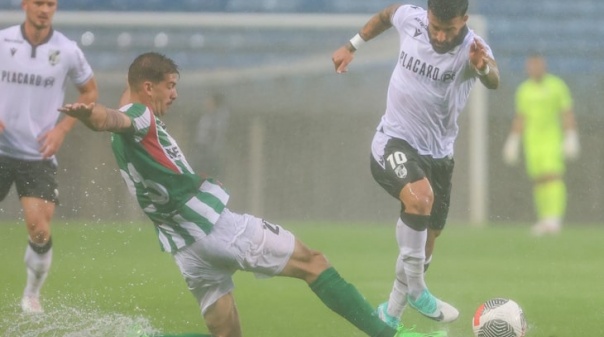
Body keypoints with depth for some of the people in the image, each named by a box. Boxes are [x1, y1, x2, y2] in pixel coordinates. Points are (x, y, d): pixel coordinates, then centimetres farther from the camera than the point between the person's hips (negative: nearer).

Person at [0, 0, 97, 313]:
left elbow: (89, 91, 12)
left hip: (39, 155, 0)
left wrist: (62, 128, 0)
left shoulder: (67, 50, -2)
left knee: (40, 232, -9)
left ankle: (32, 294, 13)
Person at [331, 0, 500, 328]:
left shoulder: (472, 48, -21)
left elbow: (493, 81, -44)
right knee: (420, 197, -32)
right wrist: (352, 46, 14)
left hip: (438, 154, 2)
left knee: (425, 243, 10)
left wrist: (484, 68, -66)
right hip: (394, 143, -2)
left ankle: (391, 313, 30)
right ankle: (416, 290, -20)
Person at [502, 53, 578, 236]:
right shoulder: (523, 90, 11)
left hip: (552, 139, -4)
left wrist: (571, 138, -10)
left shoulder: (557, 85, -1)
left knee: (553, 177, -17)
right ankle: (544, 219, 9)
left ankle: (554, 218, -25)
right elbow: (520, 118, 17)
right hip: (532, 141, 4)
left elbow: (567, 114, -2)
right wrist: (513, 141, 13)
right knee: (539, 180, 2)